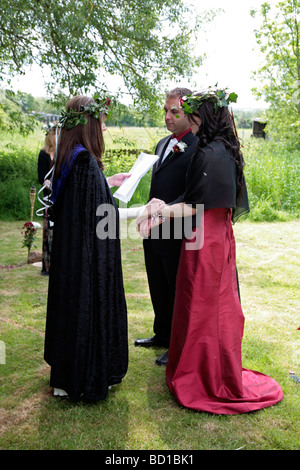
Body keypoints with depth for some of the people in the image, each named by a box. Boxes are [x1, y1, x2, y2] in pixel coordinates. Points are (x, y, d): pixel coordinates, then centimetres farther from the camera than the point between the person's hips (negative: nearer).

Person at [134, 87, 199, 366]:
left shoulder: (197, 149, -17)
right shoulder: (163, 144, 13)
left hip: (178, 234, -9)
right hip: (155, 233, 9)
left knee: (179, 291, 8)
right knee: (159, 289, 22)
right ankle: (162, 335, 42)